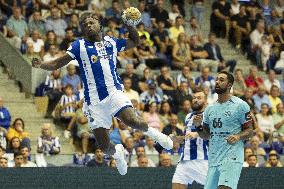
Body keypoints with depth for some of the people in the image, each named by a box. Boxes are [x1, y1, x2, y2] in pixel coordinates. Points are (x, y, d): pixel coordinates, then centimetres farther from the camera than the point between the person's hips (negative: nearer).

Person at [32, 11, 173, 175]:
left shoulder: (111, 42, 13)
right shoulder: (79, 46, 6)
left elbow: (135, 41, 28)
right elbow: (57, 64, 2)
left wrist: (129, 25, 10)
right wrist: (41, 65, -16)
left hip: (114, 92, 0)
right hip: (94, 101, 0)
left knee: (132, 120, -28)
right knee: (103, 145, -2)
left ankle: (150, 131, 4)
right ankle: (117, 152, 32)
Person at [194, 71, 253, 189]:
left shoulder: (240, 105, -2)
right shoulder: (210, 108, 16)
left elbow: (249, 130, 0)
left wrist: (238, 136, -19)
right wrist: (198, 126, 2)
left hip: (232, 158, -6)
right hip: (213, 160, 6)